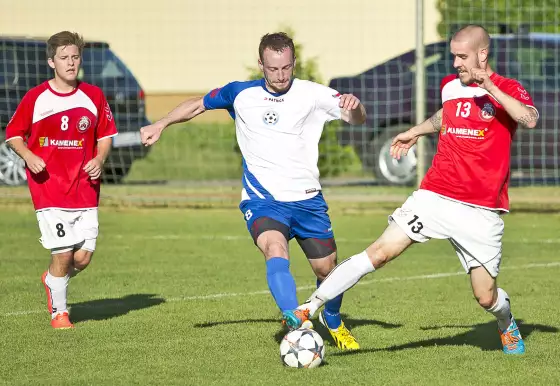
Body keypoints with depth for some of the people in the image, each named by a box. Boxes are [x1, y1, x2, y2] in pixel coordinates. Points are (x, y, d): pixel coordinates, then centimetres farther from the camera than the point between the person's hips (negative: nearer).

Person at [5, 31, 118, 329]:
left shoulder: (93, 96, 6)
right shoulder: (35, 98, -2)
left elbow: (106, 135, 15)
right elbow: (13, 134, 6)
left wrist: (99, 160, -4)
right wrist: (29, 156, -13)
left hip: (85, 187, 3)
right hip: (48, 187, -3)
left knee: (83, 257, -2)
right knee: (63, 253, -10)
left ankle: (52, 281, 32)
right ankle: (59, 312, 13)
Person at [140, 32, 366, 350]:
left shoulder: (311, 94, -5)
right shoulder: (241, 94, 1)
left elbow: (357, 119, -14)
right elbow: (198, 105, 17)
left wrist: (354, 107, -36)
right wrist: (161, 125, 8)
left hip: (307, 201, 1)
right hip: (262, 201, -1)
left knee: (328, 269, 9)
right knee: (276, 252, -30)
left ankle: (333, 321, 40)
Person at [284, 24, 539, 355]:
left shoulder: (507, 90, -5)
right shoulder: (450, 85, 10)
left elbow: (530, 119, -29)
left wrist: (491, 88, -34)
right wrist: (416, 132, 35)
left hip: (482, 211, -3)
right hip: (435, 196, 3)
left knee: (486, 296, 1)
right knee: (380, 252, -14)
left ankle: (508, 326, 38)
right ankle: (308, 309, -14)